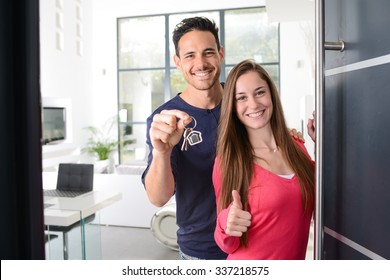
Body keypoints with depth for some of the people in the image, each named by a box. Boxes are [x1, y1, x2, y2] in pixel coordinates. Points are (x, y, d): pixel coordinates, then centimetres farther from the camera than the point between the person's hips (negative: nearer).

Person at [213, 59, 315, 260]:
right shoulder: (227, 161, -17)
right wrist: (226, 225, -32)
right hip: (250, 265, -4)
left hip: (296, 263, 4)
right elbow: (228, 245, -10)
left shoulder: (296, 148, -6)